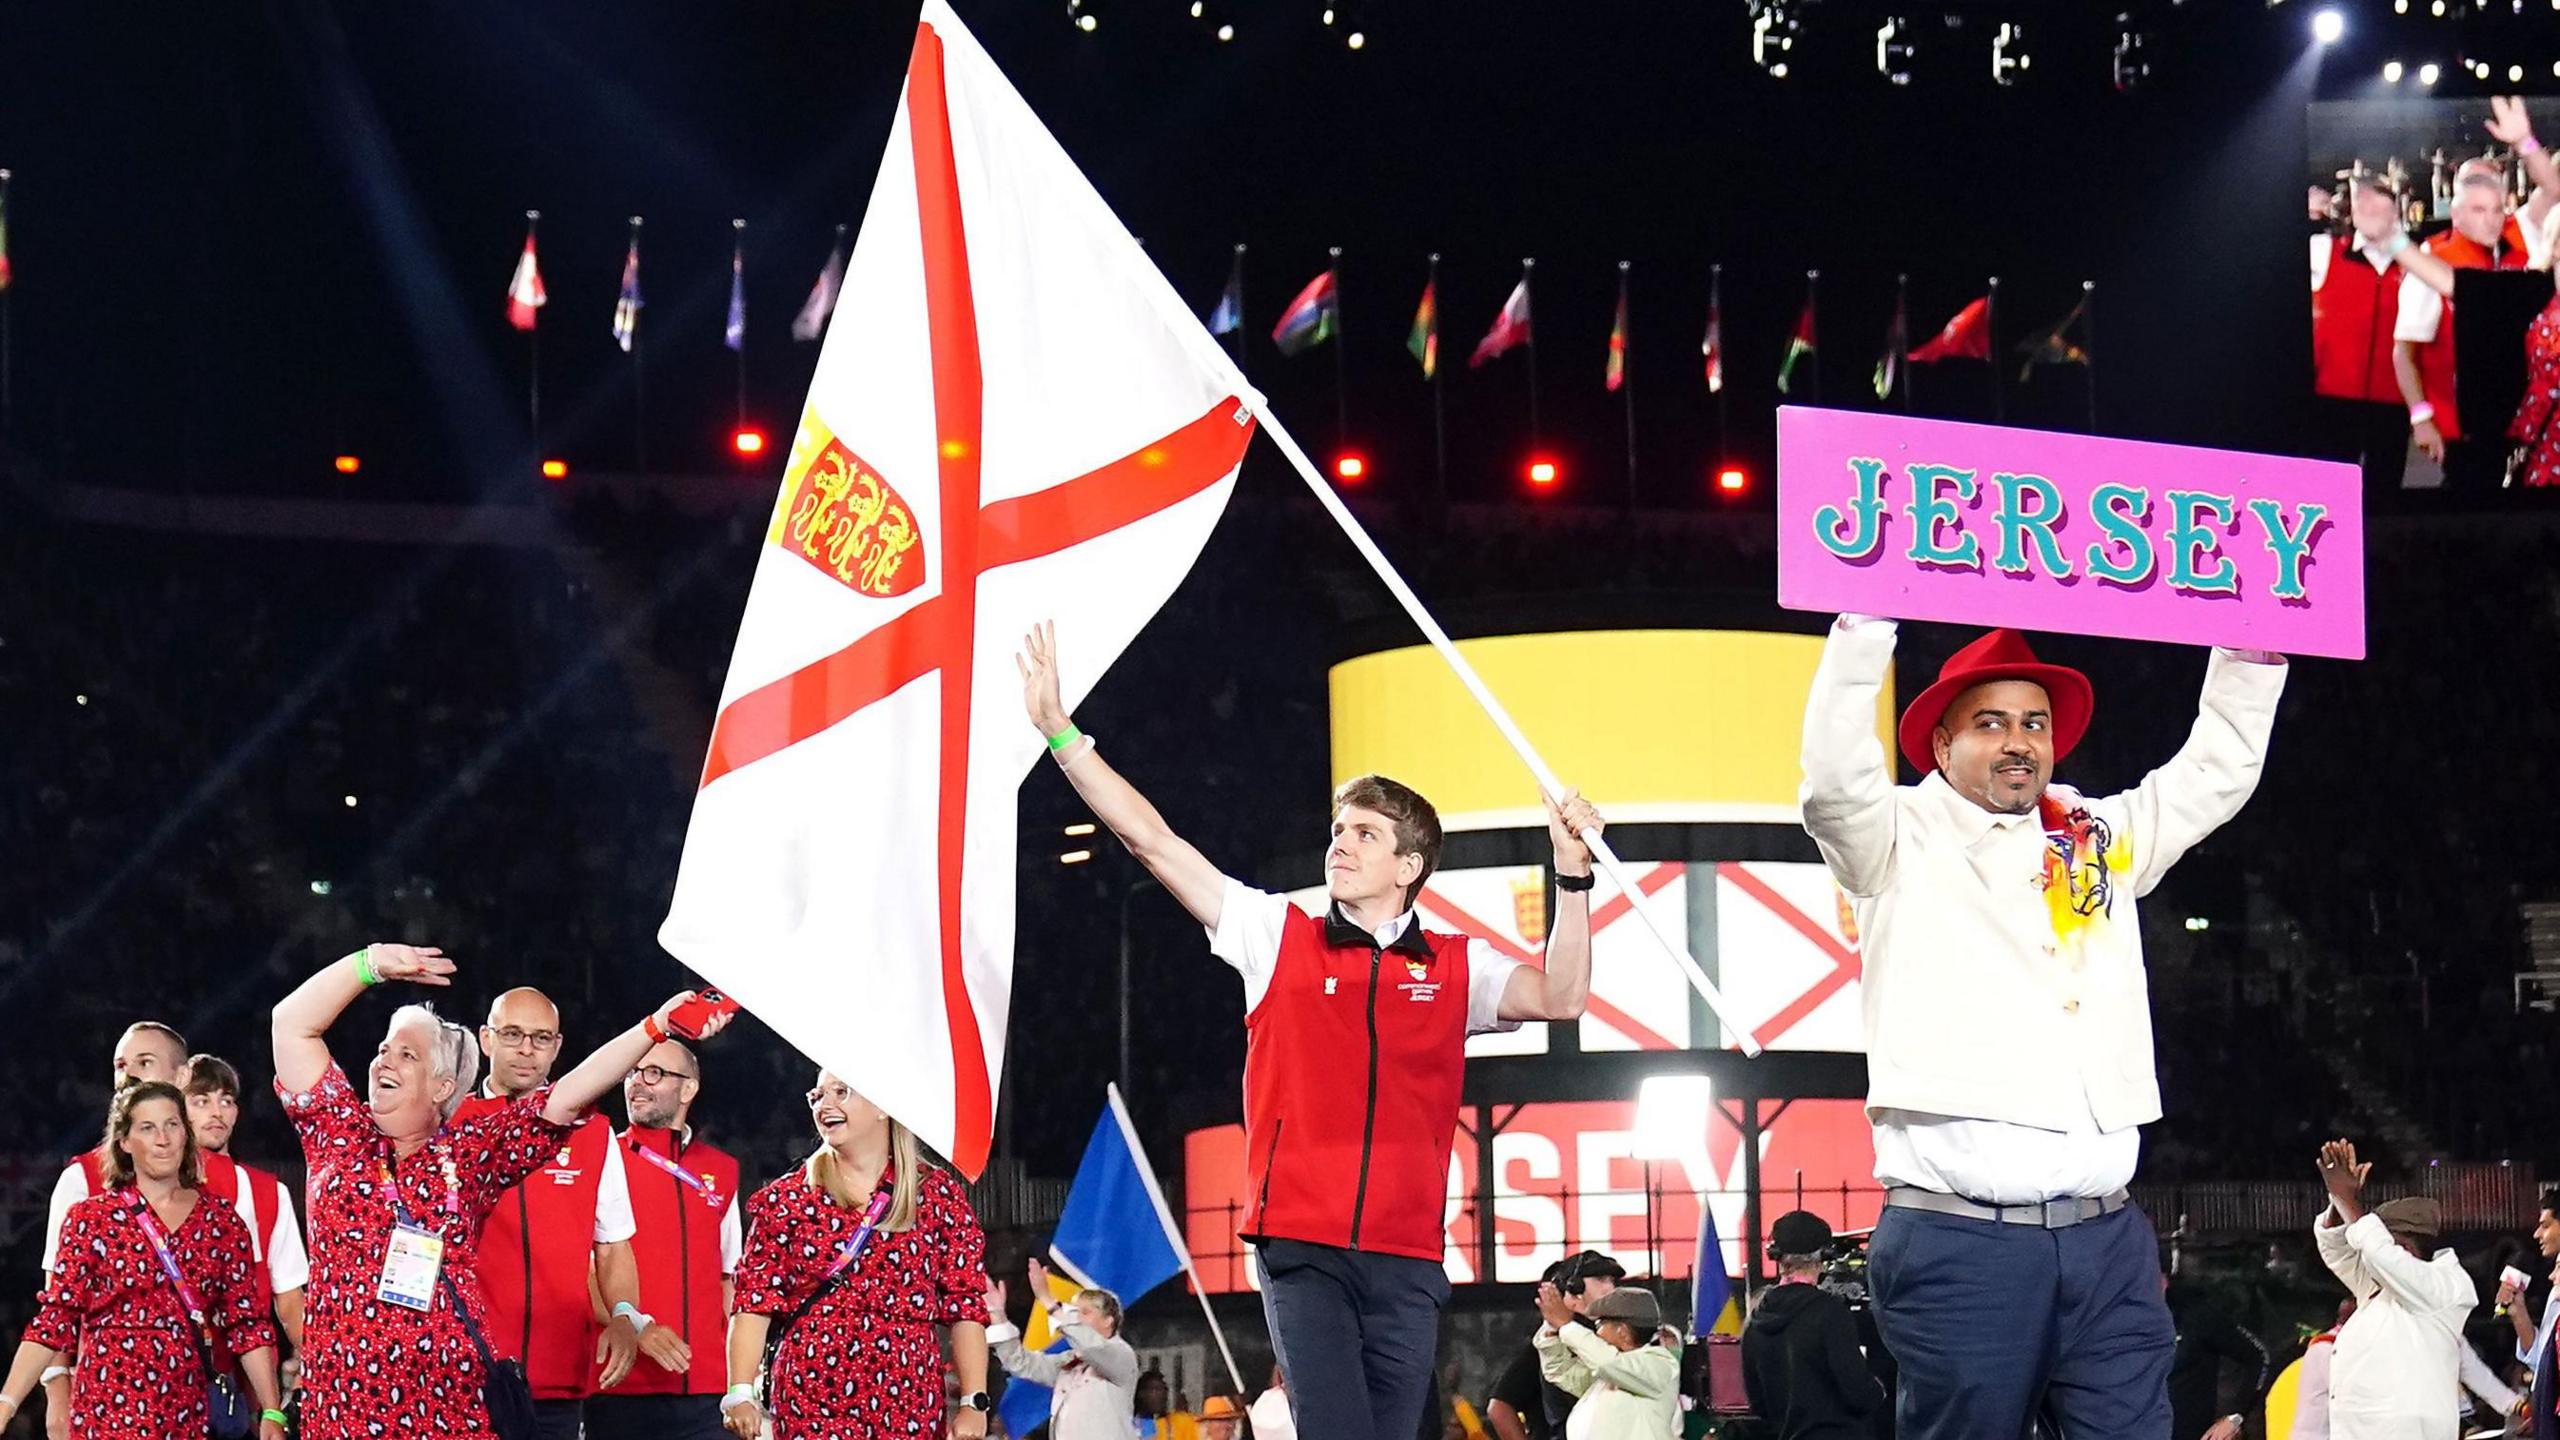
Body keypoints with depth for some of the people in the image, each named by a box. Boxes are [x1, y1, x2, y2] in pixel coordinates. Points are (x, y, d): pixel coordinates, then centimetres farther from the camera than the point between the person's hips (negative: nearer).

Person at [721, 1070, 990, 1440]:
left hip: (910, 1406, 0)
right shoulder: (787, 1198, 9)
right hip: (811, 1404, 0)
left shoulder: (939, 1195, 9)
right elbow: (755, 1301, 2)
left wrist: (974, 1404, -2)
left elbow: (965, 1308, 6)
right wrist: (740, 1394, -9)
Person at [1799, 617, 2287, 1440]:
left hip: (2107, 1240, 4)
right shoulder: (1903, 843, 6)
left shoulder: (2101, 837, 20)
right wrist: (1869, 620, -16)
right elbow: (1835, 780, -12)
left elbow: (2218, 769, 24)